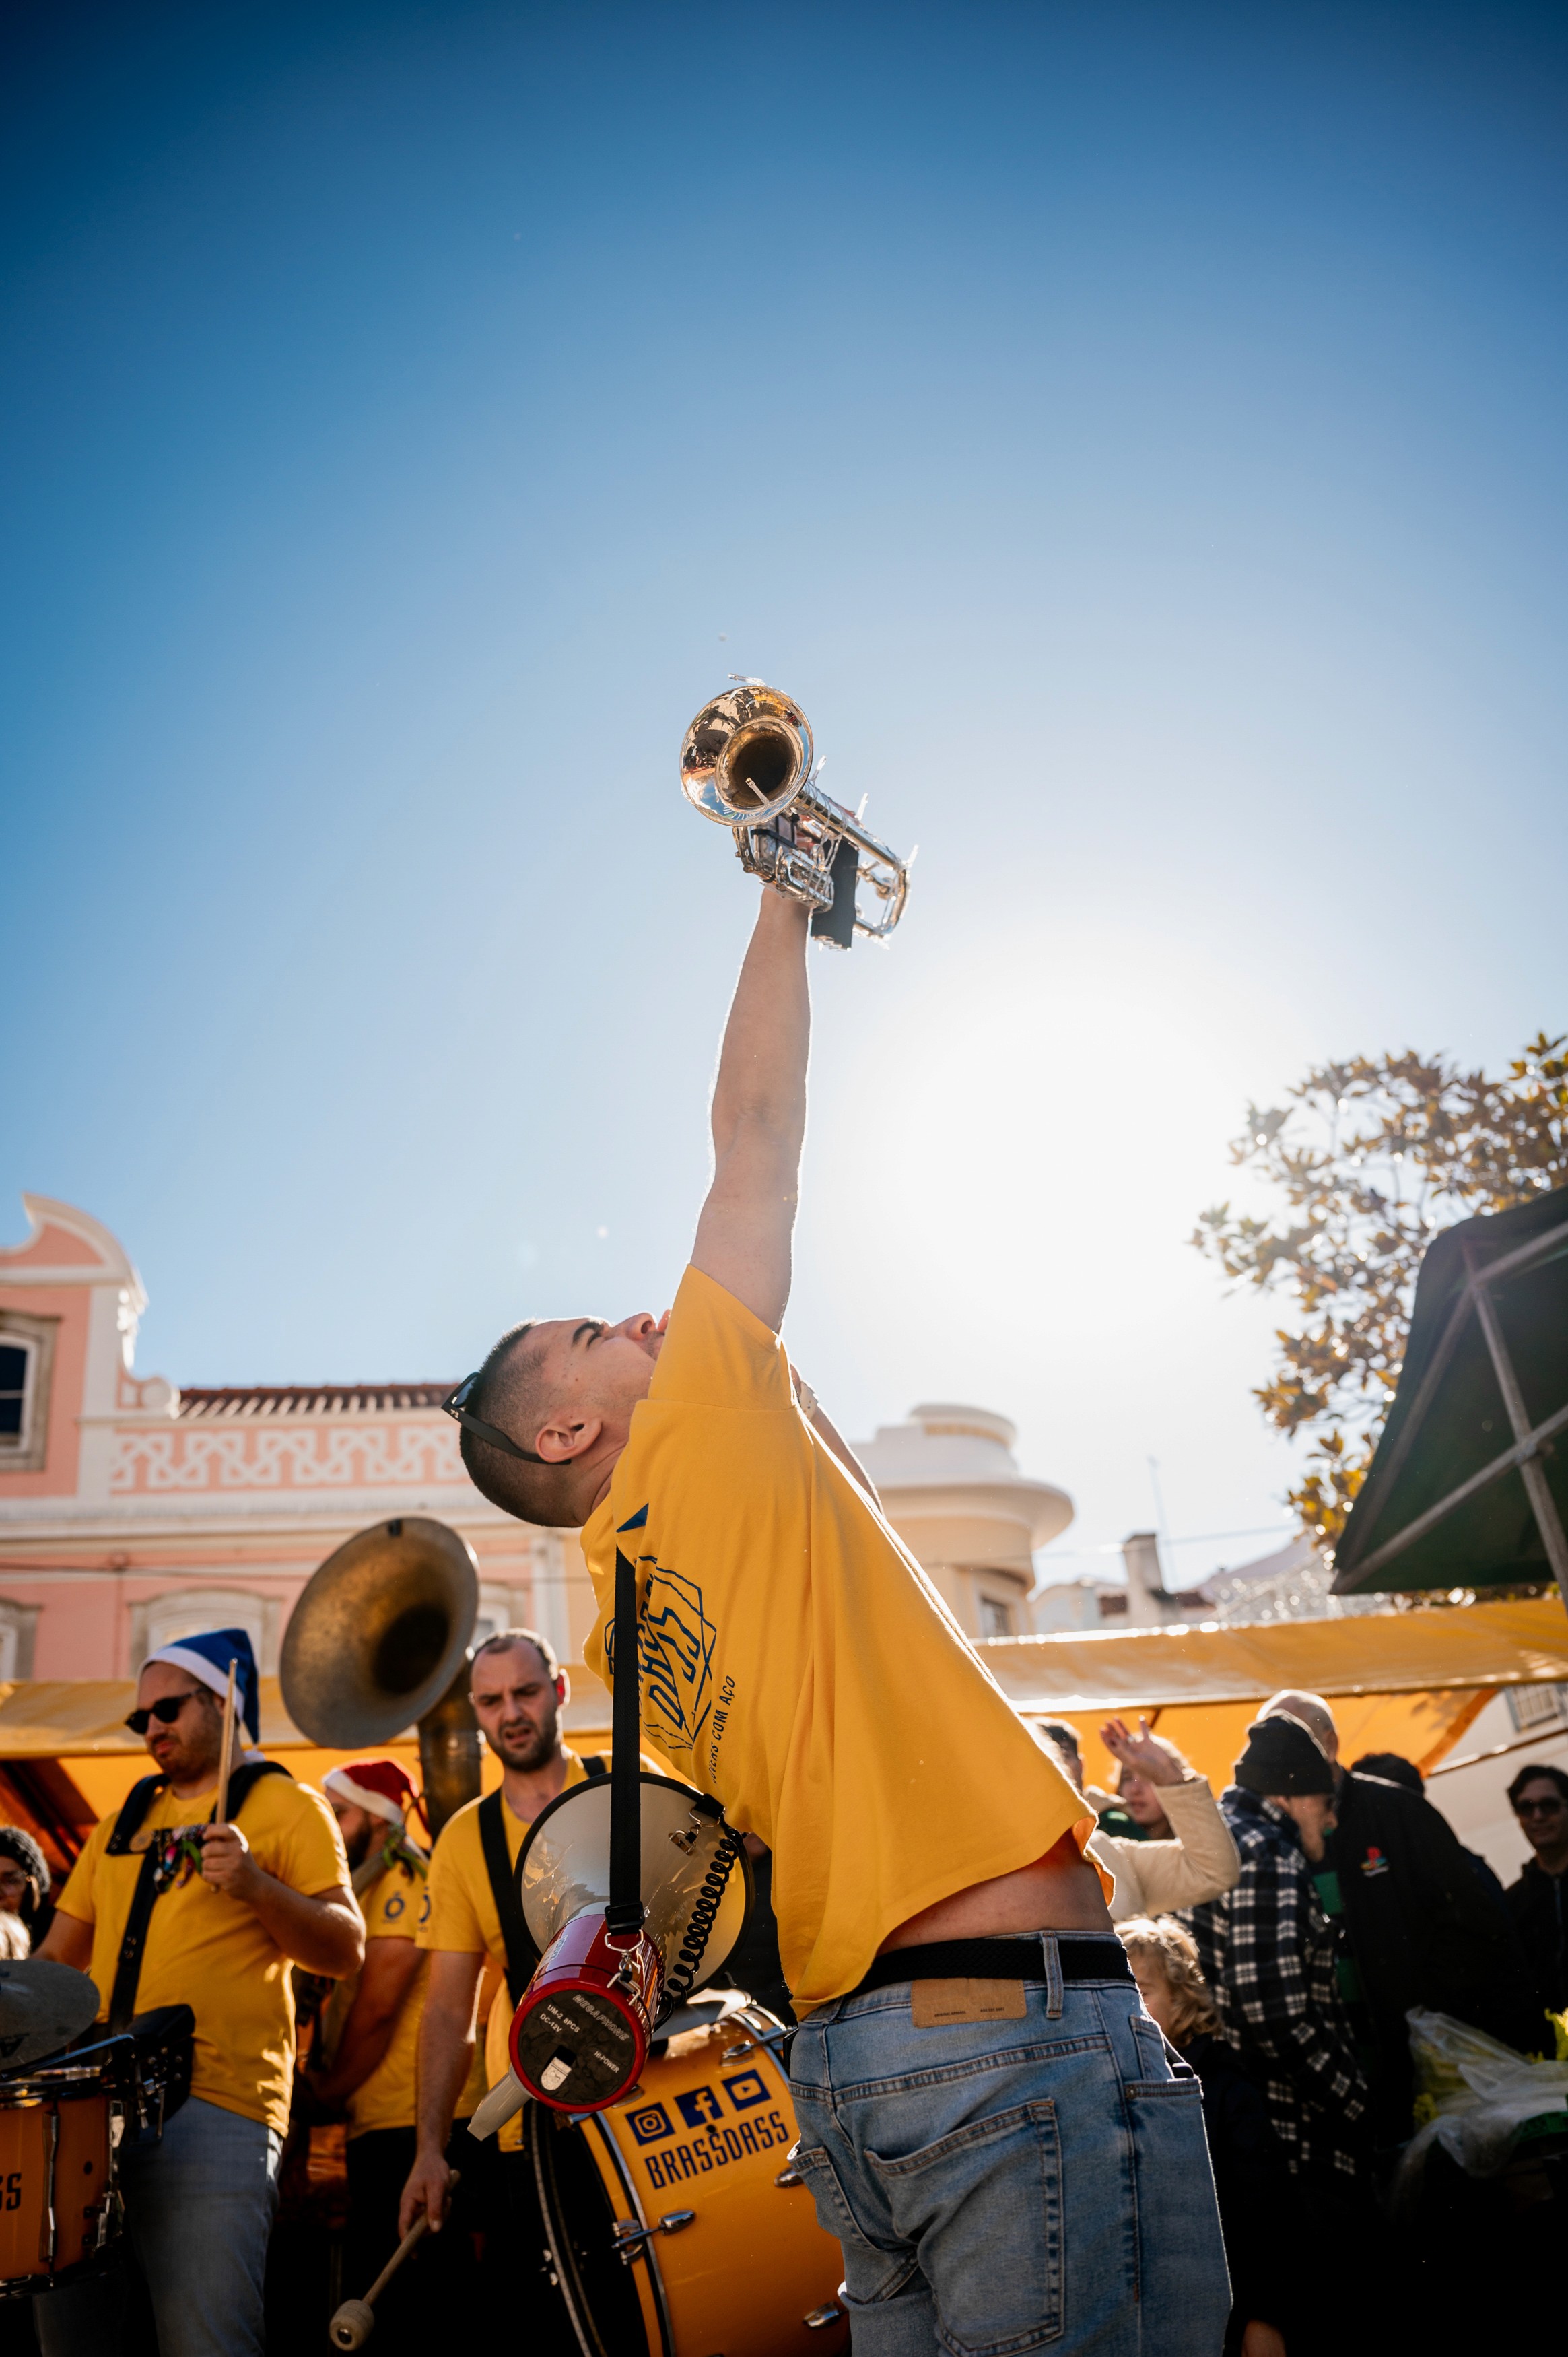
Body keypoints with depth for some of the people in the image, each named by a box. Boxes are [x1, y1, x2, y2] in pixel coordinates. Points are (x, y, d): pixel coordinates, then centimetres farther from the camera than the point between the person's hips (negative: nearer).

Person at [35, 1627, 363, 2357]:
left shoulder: (287, 1806, 3)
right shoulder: (124, 1819, 20)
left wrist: (253, 1885, -20)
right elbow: (58, 1958, 24)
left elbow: (346, 1952, -6)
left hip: (214, 2112, -6)